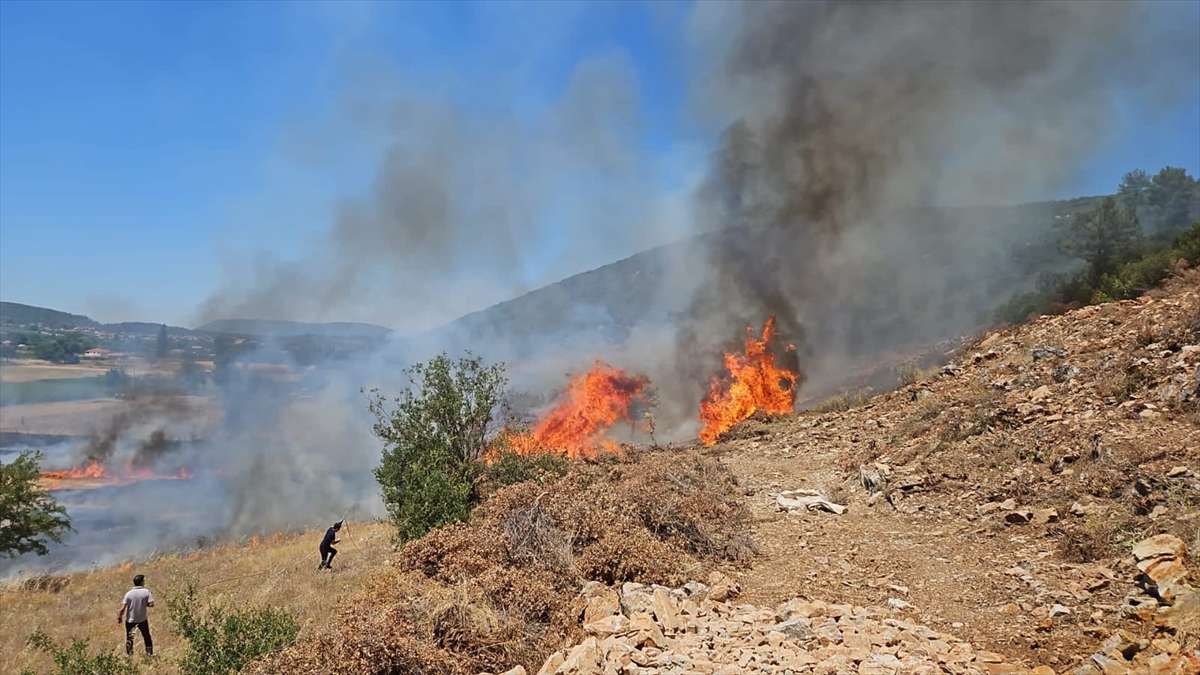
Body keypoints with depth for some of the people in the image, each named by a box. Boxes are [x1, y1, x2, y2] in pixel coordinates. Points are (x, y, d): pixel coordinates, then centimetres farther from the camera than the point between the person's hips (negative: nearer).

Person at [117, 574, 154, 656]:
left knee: (129, 638, 14)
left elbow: (123, 608, -14)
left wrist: (119, 617, 0)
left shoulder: (129, 593, -12)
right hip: (142, 619, 0)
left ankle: (129, 654, 17)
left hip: (130, 620, 0)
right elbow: (151, 604, -18)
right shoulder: (146, 592, -13)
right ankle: (150, 653, 24)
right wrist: (144, 604, 2)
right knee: (146, 636, 17)